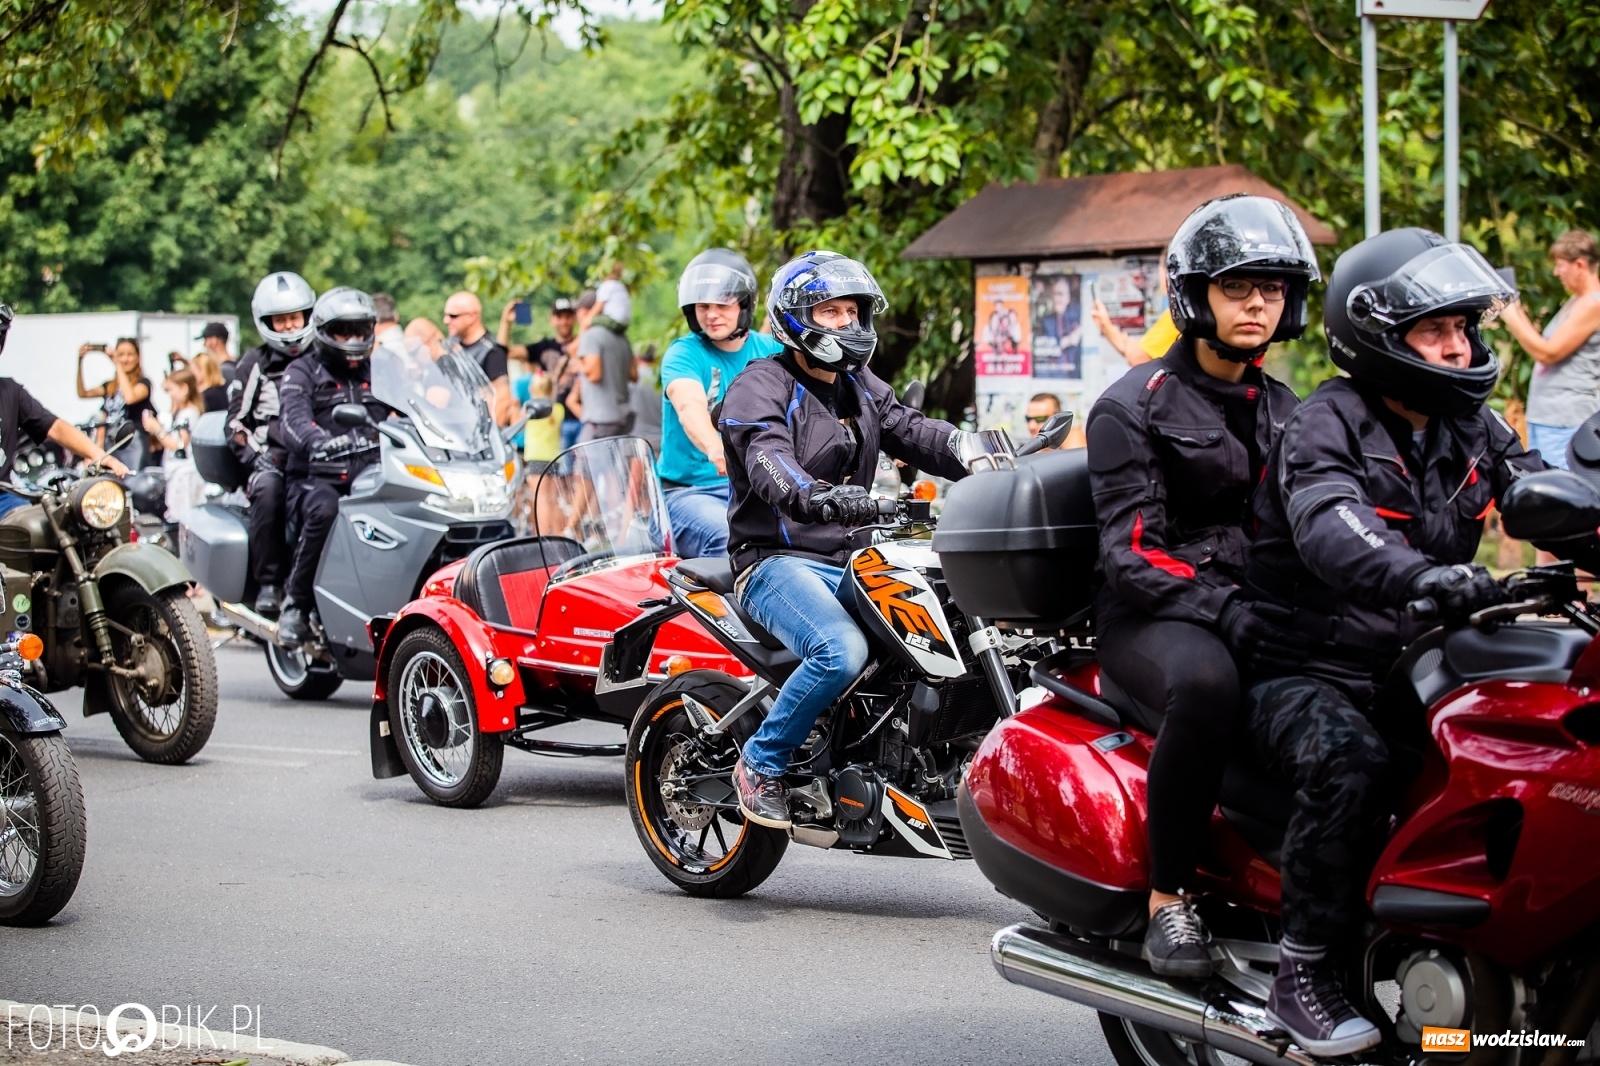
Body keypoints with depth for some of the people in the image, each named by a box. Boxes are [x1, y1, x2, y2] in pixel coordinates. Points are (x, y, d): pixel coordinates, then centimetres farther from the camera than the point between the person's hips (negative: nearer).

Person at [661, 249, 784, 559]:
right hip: (690, 490, -4)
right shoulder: (684, 353, -3)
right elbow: (688, 405, -24)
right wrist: (715, 449, -46)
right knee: (730, 540, -33)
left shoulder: (769, 351, 11)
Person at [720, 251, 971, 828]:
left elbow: (915, 431, 3)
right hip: (779, 560, -7)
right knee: (842, 651, -33)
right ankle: (760, 763, -13)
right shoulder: (759, 387, -6)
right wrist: (819, 497, -48)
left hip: (853, 558, 8)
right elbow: (770, 463, -26)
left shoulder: (862, 388, 19)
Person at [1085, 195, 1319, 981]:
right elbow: (1131, 553, -10)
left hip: (1263, 610, 6)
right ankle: (1169, 901, -28)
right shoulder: (1134, 405, 1)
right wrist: (1218, 610, -26)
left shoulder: (1283, 412, 22)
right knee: (1206, 683, -41)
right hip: (1153, 615, -6)